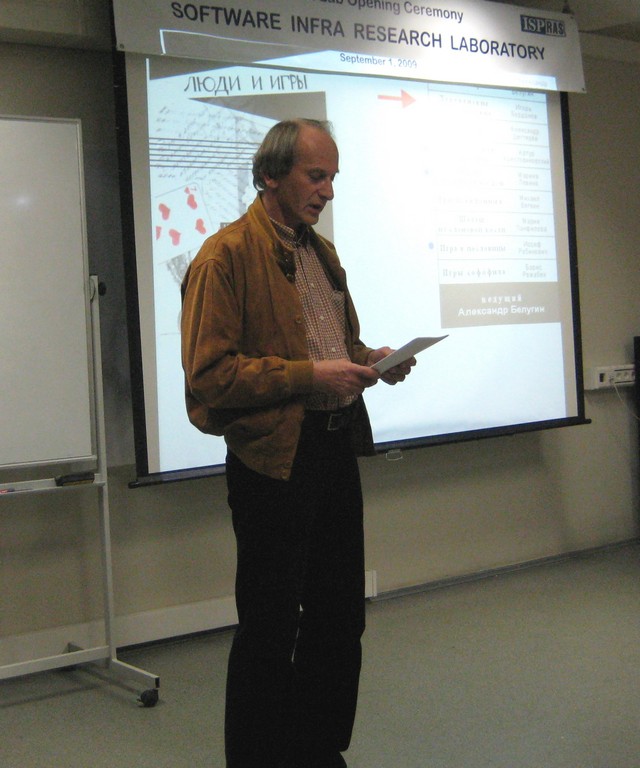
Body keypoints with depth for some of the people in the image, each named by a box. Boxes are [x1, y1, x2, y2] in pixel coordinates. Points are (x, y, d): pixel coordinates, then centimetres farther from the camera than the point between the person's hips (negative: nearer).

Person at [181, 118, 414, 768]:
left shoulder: (322, 252, 16)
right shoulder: (225, 257, -11)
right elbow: (208, 374, -18)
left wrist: (370, 361, 4)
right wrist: (310, 375, -22)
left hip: (336, 449, 8)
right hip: (273, 460, -8)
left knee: (340, 617, 16)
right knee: (269, 630, 2)